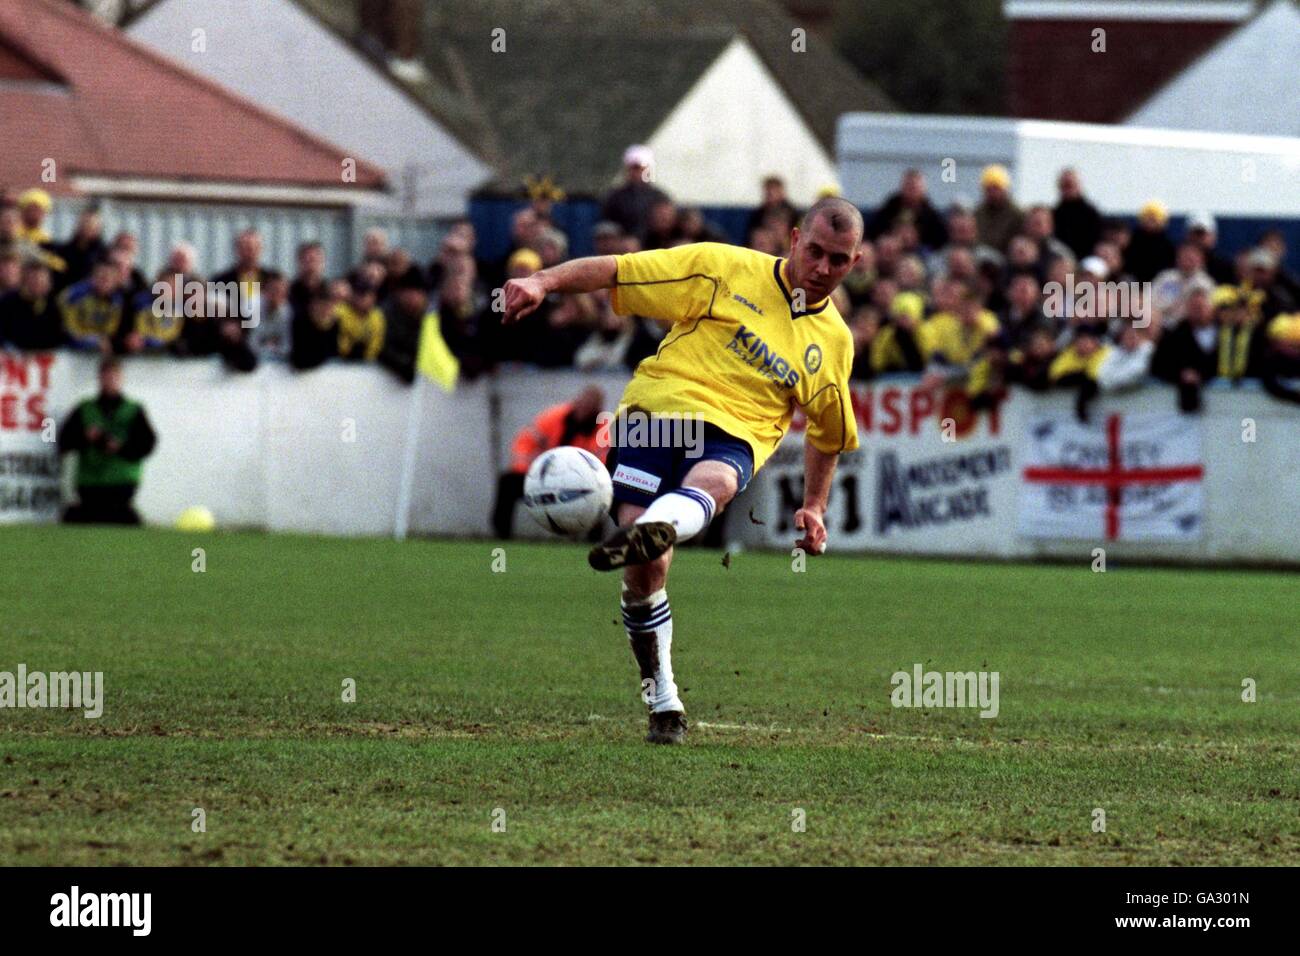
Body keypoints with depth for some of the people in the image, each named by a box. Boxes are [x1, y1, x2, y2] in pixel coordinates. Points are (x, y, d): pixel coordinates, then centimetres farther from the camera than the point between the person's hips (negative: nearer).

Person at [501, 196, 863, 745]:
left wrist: (814, 507, 28)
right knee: (644, 572, -15)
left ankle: (653, 530, -71)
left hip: (735, 437, 1)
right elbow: (617, 270, 4)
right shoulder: (726, 269, 8)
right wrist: (544, 282, -11)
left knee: (713, 481, -38)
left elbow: (828, 432, 36)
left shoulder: (834, 341, 19)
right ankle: (661, 697, 4)